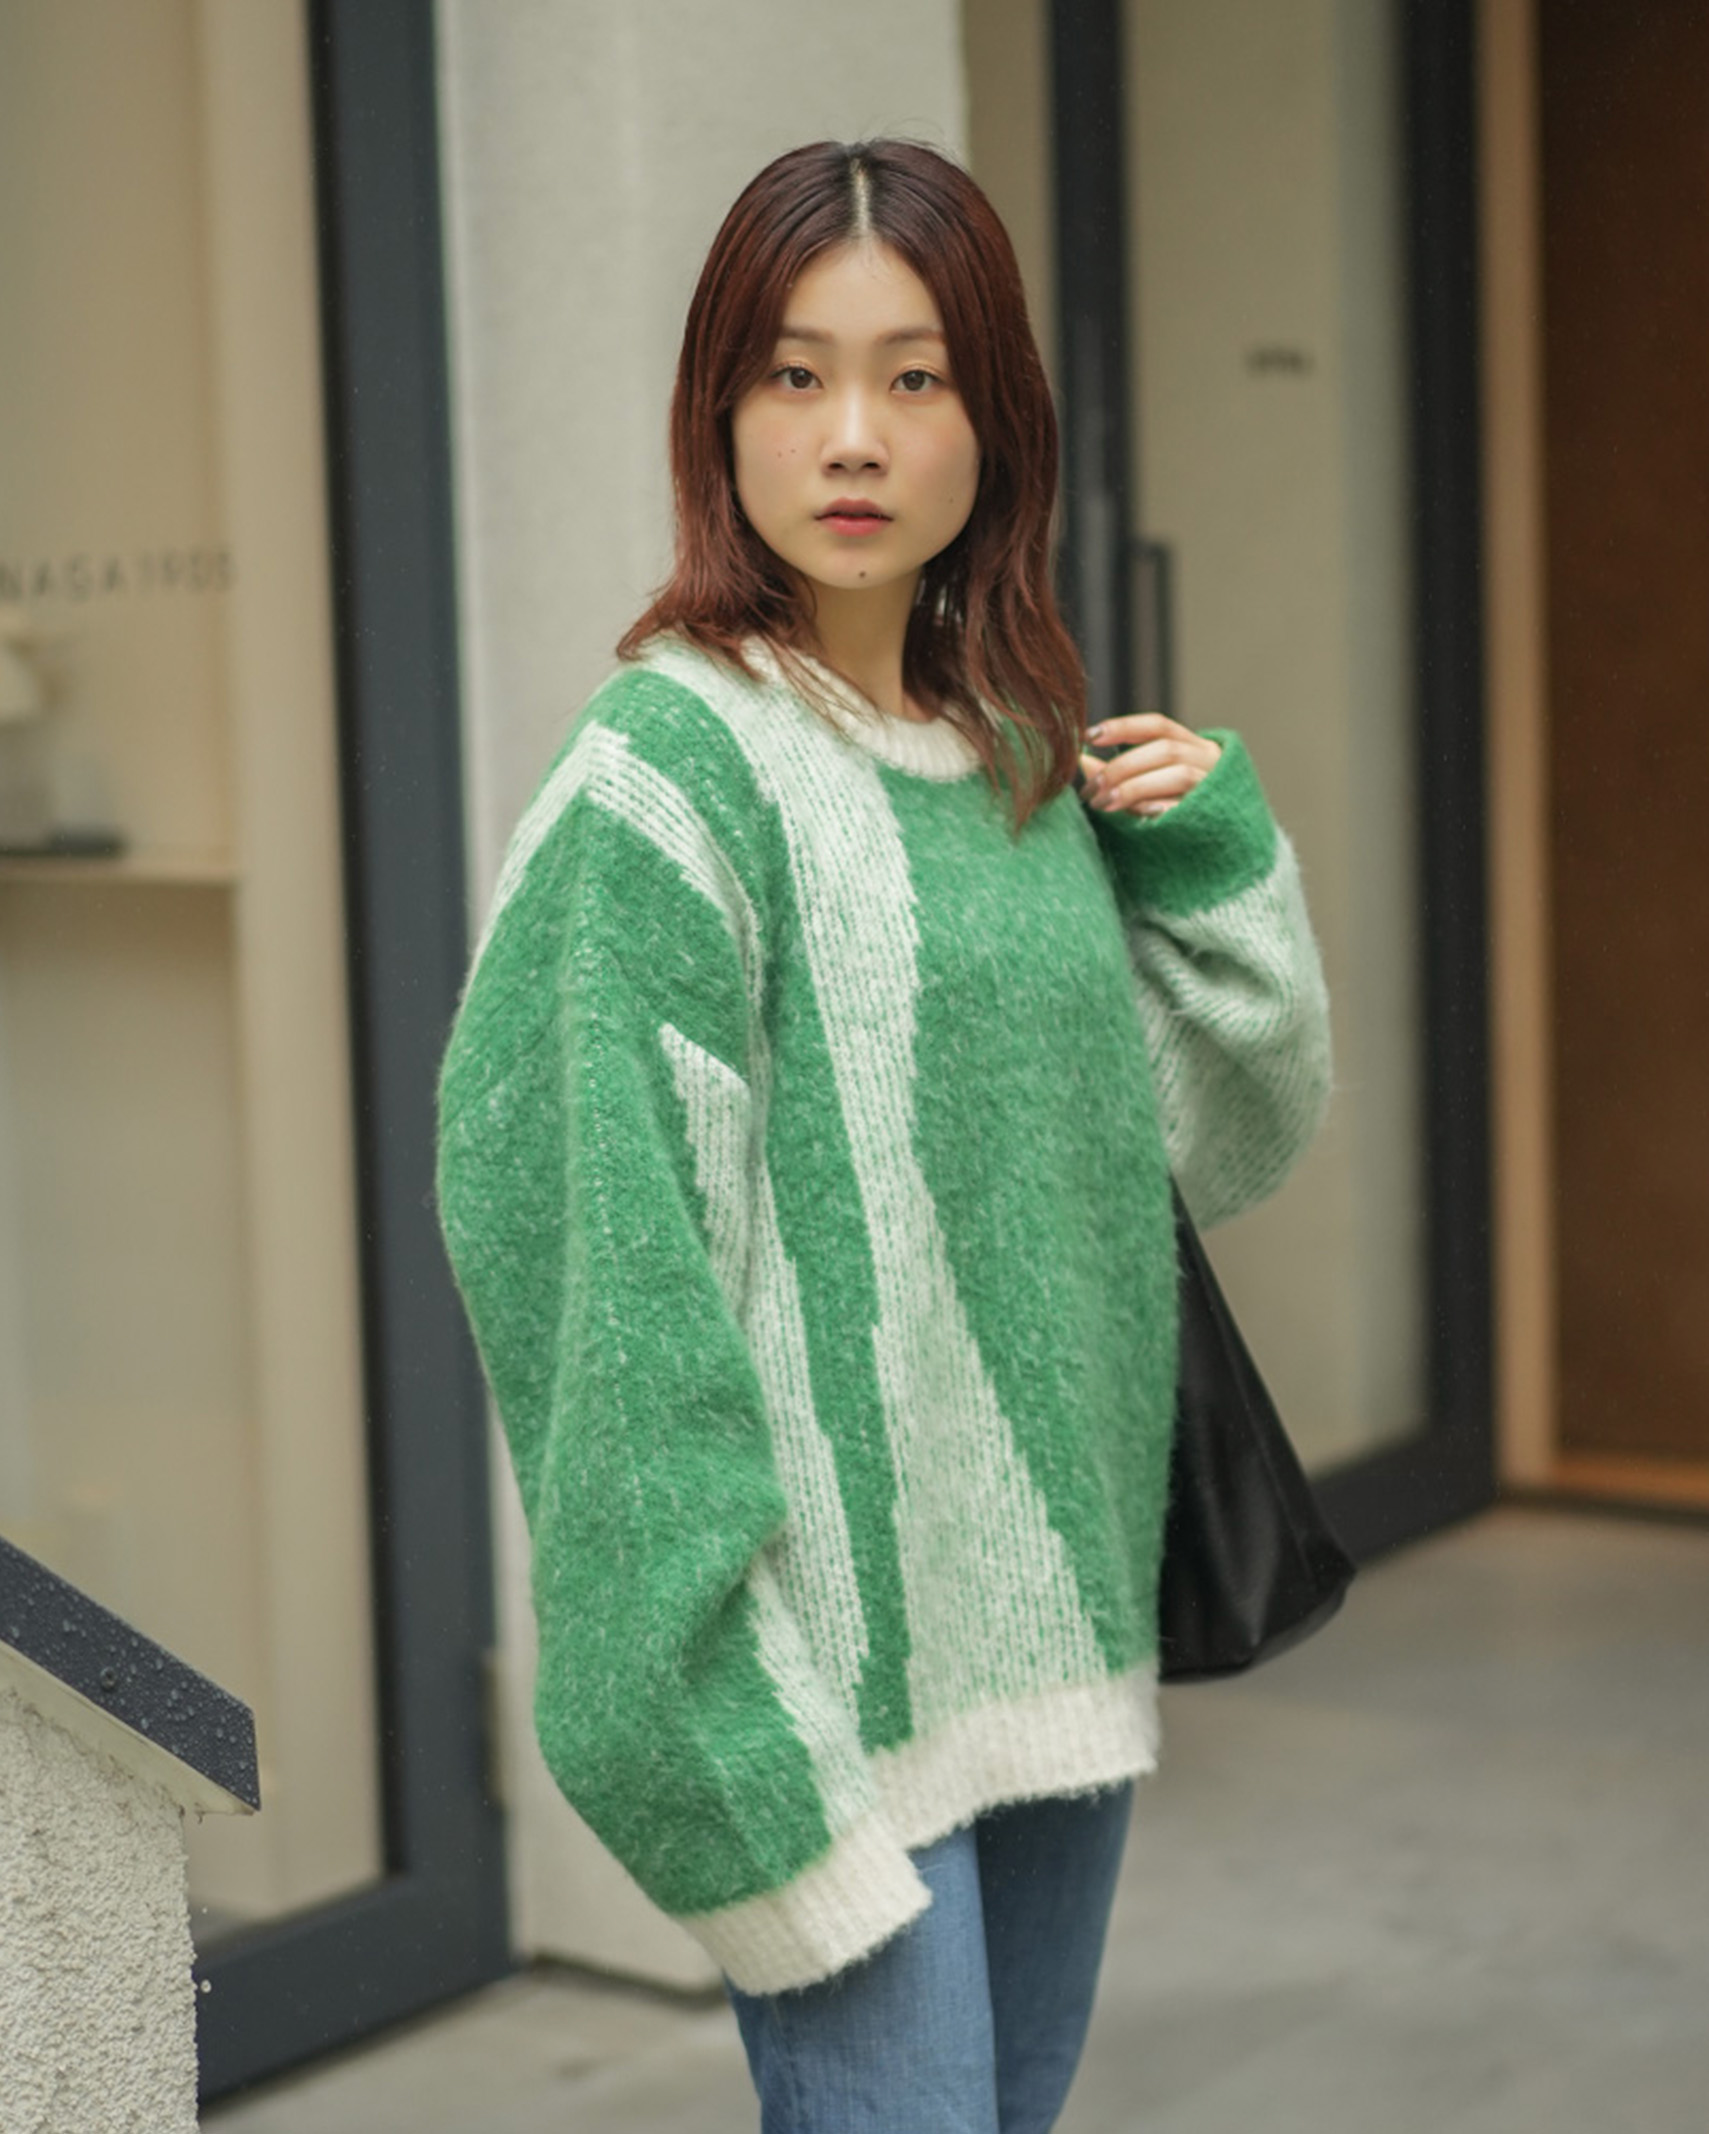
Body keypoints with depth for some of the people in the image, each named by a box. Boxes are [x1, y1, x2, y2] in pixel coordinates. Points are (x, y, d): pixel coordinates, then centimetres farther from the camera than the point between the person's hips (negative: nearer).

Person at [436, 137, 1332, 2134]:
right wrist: (735, 1731, -20)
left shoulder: (1026, 757, 10)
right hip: (842, 1645, -7)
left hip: (1060, 1611, 7)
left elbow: (1231, 1138, 17)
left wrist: (1214, 851, 1)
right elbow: (613, 1247, -17)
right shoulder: (669, 770, -12)